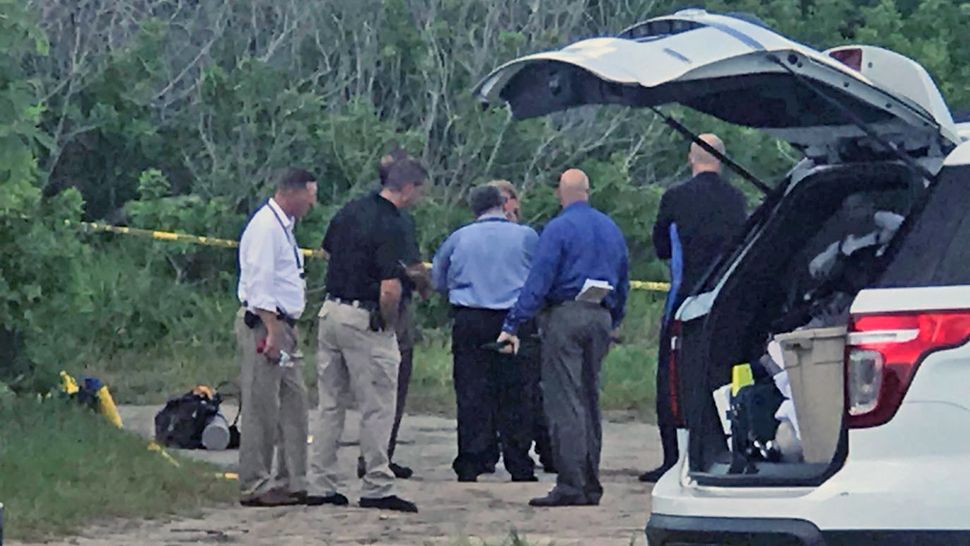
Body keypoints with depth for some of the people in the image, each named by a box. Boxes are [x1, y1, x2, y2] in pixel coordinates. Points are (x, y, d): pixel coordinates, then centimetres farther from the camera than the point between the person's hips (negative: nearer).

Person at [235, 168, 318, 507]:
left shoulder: (283, 227, 17)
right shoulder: (265, 227, -14)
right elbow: (260, 283, -20)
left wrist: (283, 331, 20)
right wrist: (272, 332, -24)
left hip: (283, 325, 10)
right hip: (263, 325, -10)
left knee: (293, 403, 11)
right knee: (261, 406, -6)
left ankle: (292, 482, 16)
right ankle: (255, 486, -3)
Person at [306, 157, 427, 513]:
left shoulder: (351, 210, 7)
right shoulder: (391, 227, -17)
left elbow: (327, 251, 22)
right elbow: (389, 289, -23)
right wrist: (389, 324, -7)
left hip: (331, 310, 8)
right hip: (365, 320, -8)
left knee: (330, 404, 13)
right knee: (378, 407, 0)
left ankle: (321, 485, 14)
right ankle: (377, 488, 2)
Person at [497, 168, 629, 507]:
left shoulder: (558, 229, -7)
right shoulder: (611, 230, 14)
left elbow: (538, 281, -13)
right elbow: (622, 284, 19)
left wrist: (513, 325, -13)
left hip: (565, 316, -7)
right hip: (600, 317, 7)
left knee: (564, 402, -7)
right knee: (590, 400, 13)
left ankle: (571, 485, -13)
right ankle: (590, 484, 14)